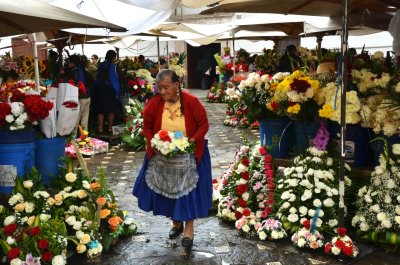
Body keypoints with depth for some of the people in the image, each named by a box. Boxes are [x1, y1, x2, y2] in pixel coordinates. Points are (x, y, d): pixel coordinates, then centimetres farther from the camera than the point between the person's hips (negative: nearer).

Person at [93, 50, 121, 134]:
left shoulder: (101, 65, 6)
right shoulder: (112, 66, -9)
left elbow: (97, 78, 10)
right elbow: (115, 79, -12)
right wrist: (117, 91, -4)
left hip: (100, 89, 4)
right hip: (110, 89, -4)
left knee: (101, 109, 6)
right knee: (111, 109, 8)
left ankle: (100, 128, 3)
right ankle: (110, 128, 10)